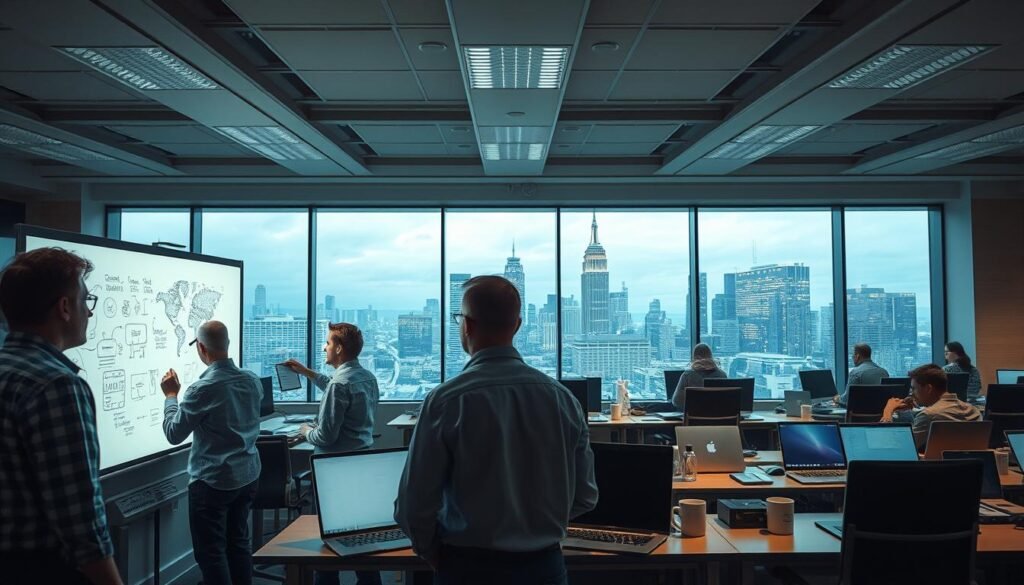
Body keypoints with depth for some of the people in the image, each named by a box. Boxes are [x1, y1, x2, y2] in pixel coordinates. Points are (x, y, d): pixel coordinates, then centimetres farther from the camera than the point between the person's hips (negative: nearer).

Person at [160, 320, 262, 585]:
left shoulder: (202, 389, -21)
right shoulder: (252, 380, -1)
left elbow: (174, 433, -10)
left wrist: (170, 396, 2)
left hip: (212, 481, -7)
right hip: (248, 476, 7)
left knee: (211, 551, 5)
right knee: (239, 541, 18)